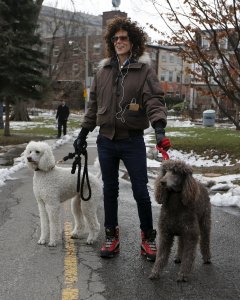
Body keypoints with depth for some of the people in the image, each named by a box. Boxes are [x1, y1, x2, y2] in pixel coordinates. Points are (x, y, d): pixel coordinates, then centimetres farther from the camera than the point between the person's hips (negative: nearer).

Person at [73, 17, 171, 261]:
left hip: (133, 141, -3)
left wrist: (159, 128, -30)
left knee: (141, 192, 1)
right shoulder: (103, 71, 9)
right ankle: (111, 236, 25)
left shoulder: (144, 70, -3)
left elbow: (154, 100, -14)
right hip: (106, 140, 4)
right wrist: (83, 133, 12)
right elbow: (93, 104, 13)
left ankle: (148, 238, 18)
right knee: (109, 190, 11)